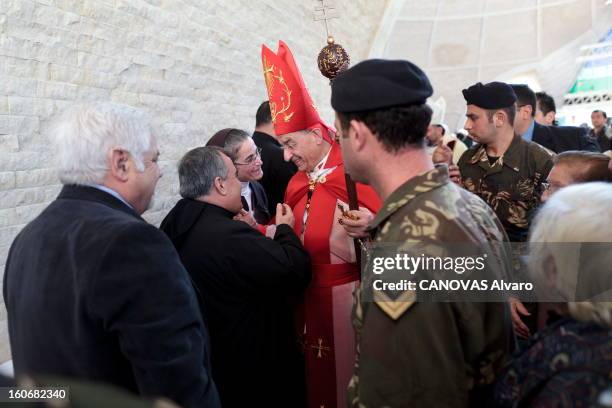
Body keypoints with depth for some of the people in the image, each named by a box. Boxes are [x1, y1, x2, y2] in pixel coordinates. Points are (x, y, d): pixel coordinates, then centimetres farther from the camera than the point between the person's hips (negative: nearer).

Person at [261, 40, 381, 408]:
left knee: (348, 377, 6)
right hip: (307, 296, 7)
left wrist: (368, 227, -36)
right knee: (316, 375, 17)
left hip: (347, 295, -6)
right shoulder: (296, 183, 11)